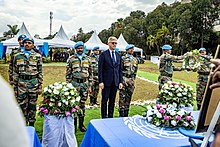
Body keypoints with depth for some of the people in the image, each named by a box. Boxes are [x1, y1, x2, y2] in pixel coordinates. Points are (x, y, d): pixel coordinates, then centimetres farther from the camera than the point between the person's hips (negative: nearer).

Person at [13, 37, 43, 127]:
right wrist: (15, 87, 4)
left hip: (34, 84, -1)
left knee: (32, 106, 7)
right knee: (22, 106, 5)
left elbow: (40, 72, 3)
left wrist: (40, 86, -2)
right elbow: (15, 73, 8)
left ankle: (31, 125, 21)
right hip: (21, 84, 1)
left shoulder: (38, 56, 4)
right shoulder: (17, 56, 8)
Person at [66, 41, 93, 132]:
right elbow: (68, 73, 1)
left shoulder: (87, 59, 9)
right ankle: (74, 124, 14)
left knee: (82, 104, 8)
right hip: (75, 84, -2)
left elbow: (90, 73, 10)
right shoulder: (71, 59, 2)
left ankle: (81, 124, 18)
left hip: (85, 84, 2)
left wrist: (89, 85, 6)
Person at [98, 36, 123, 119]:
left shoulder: (118, 55, 12)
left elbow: (120, 69, 13)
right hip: (106, 82, -4)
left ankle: (110, 117, 22)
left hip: (115, 82, 5)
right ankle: (104, 117, 14)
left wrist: (120, 81, 6)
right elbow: (100, 69, -6)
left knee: (112, 101, 11)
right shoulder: (103, 54, -3)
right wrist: (100, 81, -12)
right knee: (104, 100, 4)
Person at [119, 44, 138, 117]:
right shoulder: (123, 59, -4)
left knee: (129, 97, 9)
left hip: (131, 80, 5)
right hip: (123, 79, -5)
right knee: (122, 97, -5)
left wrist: (133, 79, 15)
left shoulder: (135, 60, 13)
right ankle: (121, 113, 2)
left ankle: (126, 113, 18)